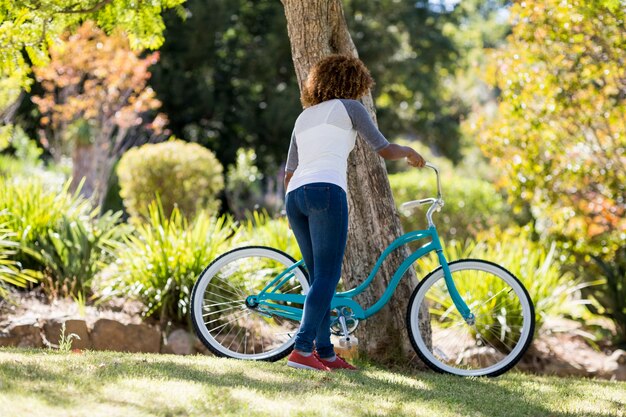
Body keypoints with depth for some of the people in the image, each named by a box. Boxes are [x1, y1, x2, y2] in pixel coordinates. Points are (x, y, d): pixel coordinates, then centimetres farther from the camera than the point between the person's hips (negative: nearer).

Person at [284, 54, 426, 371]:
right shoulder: (349, 107, 10)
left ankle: (325, 352, 11)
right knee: (328, 276, -8)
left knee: (319, 276, 11)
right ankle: (302, 350, -19)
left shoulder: (304, 117, 28)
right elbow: (383, 149, 10)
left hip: (294, 195, 7)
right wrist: (409, 152, 30)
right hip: (326, 191, -7)